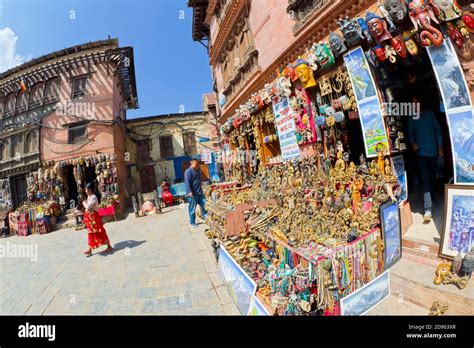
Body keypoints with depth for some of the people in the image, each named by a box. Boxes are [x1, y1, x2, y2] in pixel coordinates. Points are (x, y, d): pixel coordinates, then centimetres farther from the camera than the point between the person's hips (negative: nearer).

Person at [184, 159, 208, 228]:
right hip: (192, 194, -7)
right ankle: (192, 223, 13)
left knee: (204, 204, 3)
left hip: (200, 193, 7)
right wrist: (189, 192, -27)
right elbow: (187, 182, -19)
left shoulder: (198, 171, 15)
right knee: (192, 209, 2)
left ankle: (205, 216, 22)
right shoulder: (188, 171, -11)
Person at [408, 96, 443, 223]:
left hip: (433, 151, 1)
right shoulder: (411, 118, 4)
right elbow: (410, 133, 9)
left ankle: (431, 197, 35)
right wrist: (413, 142, -11)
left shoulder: (430, 113, 4)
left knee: (433, 177, 13)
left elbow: (438, 130, 5)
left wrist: (440, 146, 1)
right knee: (426, 180, -8)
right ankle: (428, 209, -9)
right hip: (421, 152, -1)